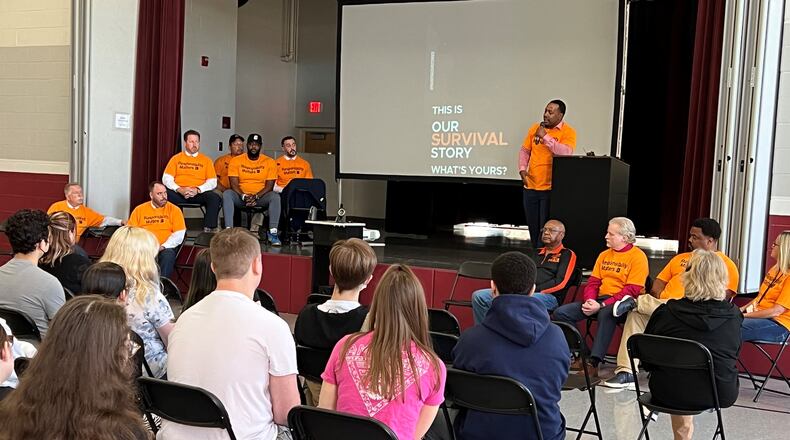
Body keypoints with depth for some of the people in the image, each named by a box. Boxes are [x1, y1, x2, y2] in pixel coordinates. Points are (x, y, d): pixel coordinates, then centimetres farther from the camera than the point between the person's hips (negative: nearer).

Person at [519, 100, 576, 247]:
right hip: (531, 186, 5)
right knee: (532, 226, 13)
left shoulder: (568, 132, -6)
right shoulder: (535, 128, 9)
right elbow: (524, 150, 14)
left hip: (551, 189, -5)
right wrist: (522, 169, -2)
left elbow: (566, 152, -23)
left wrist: (545, 137, -19)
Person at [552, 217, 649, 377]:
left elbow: (632, 290, -14)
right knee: (561, 313, -10)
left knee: (605, 314, -41)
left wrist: (602, 305, -20)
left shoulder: (638, 256, -5)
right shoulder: (604, 255, 18)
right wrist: (589, 301, -8)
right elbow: (593, 282, 15)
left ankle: (593, 364, -39)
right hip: (599, 300, 7)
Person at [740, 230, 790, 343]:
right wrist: (742, 309, 4)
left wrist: (745, 315, -18)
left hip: (778, 325, -8)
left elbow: (776, 311, -19)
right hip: (759, 315, 8)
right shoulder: (775, 269, 16)